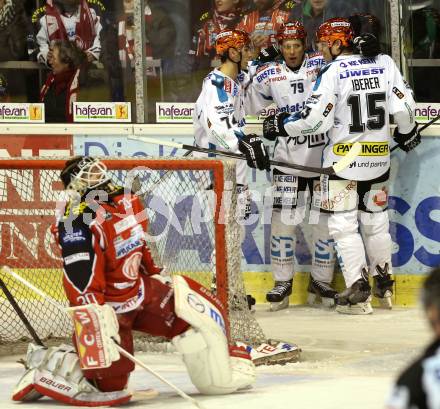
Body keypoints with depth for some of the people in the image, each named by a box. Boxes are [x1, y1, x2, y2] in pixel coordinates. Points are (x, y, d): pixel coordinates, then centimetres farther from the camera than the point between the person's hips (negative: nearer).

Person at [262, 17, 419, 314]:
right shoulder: (384, 64, 1)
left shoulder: (333, 72, -13)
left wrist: (281, 126, -1)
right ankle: (384, 284, 26)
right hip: (379, 157, 5)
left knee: (344, 224, 0)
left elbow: (316, 120, -15)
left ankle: (358, 291, -6)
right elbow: (404, 106, 0)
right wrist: (407, 132, 19)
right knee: (375, 220, 19)